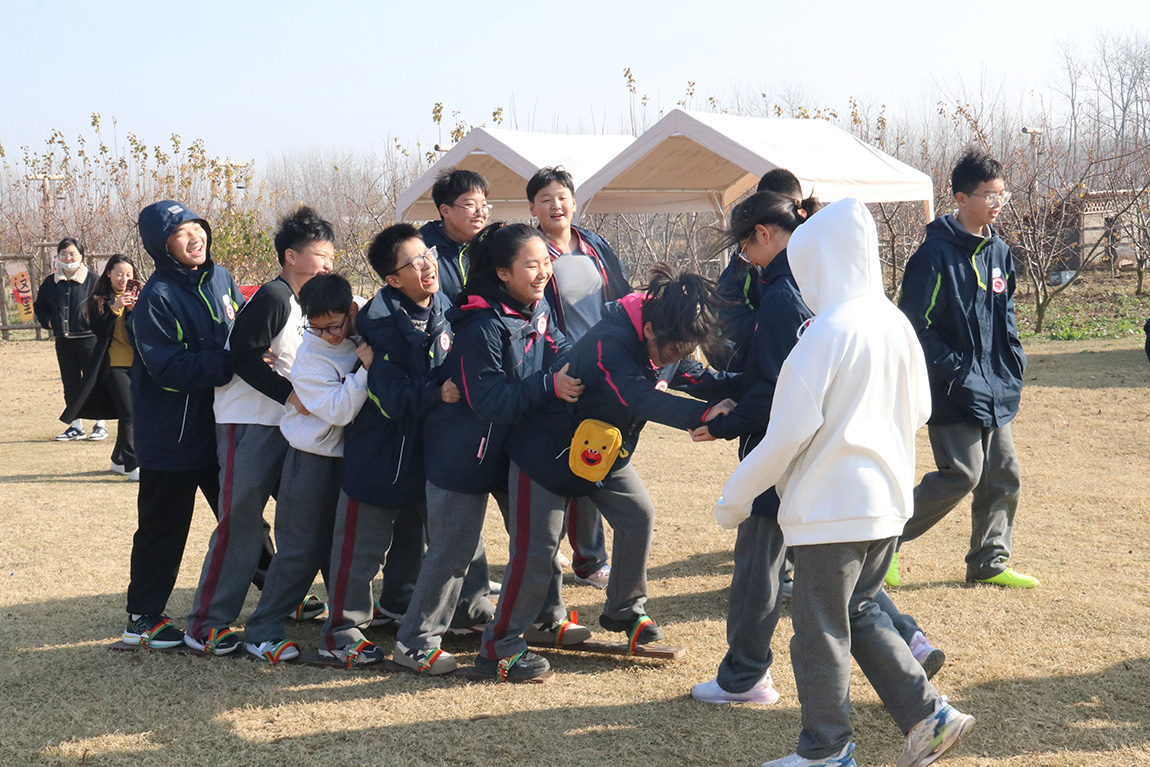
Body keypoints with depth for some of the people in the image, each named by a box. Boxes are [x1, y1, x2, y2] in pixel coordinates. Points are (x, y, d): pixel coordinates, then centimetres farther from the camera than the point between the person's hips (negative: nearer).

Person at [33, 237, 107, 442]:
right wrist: (48, 321, 4)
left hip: (89, 339, -5)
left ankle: (100, 425, 10)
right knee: (70, 383, 10)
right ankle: (75, 426, 18)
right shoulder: (51, 282, 9)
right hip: (63, 341, 5)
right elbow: (39, 306, 20)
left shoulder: (92, 280, -4)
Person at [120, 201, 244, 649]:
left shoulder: (219, 278, 3)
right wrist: (231, 362, -30)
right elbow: (169, 369, -25)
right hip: (172, 434, -6)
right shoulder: (157, 298, -17)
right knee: (164, 527, 5)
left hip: (221, 424, 6)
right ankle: (142, 618, 19)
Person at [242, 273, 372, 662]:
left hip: (346, 455, 6)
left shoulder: (360, 341, 1)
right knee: (301, 549, -5)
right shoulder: (310, 356, -17)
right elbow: (338, 411, -25)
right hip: (311, 459, -6)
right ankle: (262, 630, 4)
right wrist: (363, 369, -26)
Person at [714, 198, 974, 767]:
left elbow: (789, 432, -19)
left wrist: (736, 496, -8)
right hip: (888, 499, 8)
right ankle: (929, 715, 17)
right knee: (859, 613, 21)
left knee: (821, 630, 6)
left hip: (831, 506, -8)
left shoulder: (826, 332, -19)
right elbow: (918, 410, 14)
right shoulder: (896, 324, 3)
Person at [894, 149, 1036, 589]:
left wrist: (1014, 362, 11)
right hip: (953, 390, -8)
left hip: (994, 390, 8)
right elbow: (913, 324, -15)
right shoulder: (936, 253, -14)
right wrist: (954, 369, -16)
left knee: (1004, 476, 9)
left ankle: (991, 562, 23)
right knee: (962, 474, -9)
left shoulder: (998, 251, 11)